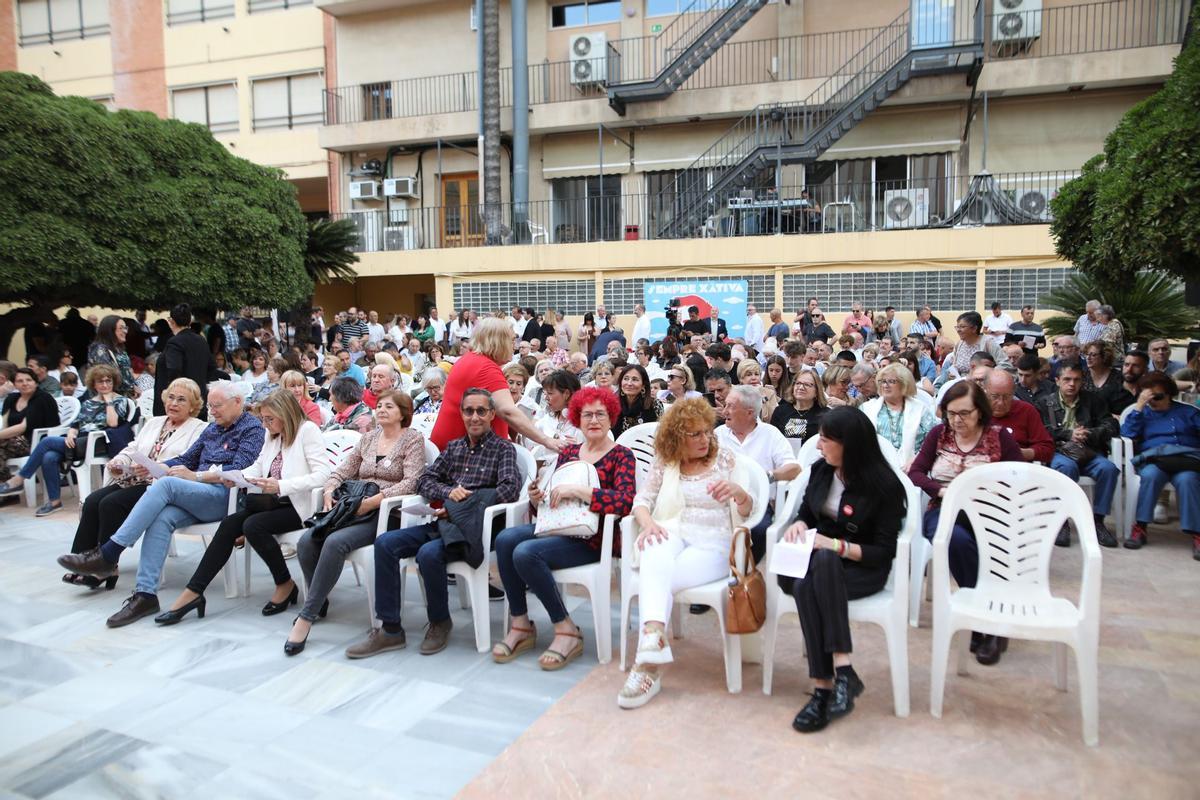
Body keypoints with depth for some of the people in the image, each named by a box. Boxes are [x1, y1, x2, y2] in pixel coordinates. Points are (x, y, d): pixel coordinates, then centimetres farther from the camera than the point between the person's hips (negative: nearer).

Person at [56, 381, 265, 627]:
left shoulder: (252, 428, 1)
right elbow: (187, 459, 23)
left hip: (225, 495, -7)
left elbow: (240, 470, -12)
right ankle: (145, 593, -29)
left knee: (166, 484, -28)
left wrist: (196, 476, -15)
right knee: (161, 518, -25)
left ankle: (107, 555, -26)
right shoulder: (213, 427, 26)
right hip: (198, 496, 7)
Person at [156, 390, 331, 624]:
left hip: (299, 506, -7)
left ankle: (285, 585, -7)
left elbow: (322, 474, -20)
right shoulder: (272, 434, 14)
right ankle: (192, 592, -8)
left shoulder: (308, 430, -10)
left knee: (253, 525, -27)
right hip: (274, 503, 7)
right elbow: (258, 466, 17)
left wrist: (280, 486, -28)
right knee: (228, 525, -12)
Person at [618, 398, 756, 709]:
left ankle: (647, 662, -34)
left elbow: (746, 512, 4)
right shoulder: (664, 463, 13)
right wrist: (647, 522, -16)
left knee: (655, 578, -31)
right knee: (657, 557, -38)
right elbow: (641, 500, 8)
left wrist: (739, 493, -20)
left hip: (712, 545, -1)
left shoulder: (726, 460, 10)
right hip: (671, 535, 2)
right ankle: (653, 638, -54)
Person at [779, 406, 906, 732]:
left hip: (862, 568, -4)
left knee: (824, 562, -40)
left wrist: (836, 546, -23)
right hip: (819, 561, 4)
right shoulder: (820, 470, 6)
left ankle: (824, 687, -41)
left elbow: (884, 551, -9)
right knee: (803, 586, -34)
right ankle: (841, 671, -31)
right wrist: (799, 525, -5)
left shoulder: (885, 486, -9)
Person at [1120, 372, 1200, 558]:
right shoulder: (1142, 413, 25)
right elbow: (1127, 434, 5)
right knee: (1151, 474, -36)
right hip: (1153, 460, 0)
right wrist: (1139, 406, 3)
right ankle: (1139, 527, -33)